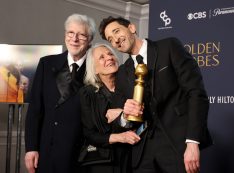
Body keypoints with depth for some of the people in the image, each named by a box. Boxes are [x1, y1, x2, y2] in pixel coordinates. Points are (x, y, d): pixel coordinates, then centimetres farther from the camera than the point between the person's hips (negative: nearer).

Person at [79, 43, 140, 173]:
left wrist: (123, 114, -16)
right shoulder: (87, 93, -6)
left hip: (129, 158, 2)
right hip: (101, 162, -2)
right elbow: (89, 135, -8)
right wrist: (118, 137, -19)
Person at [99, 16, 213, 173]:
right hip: (144, 150, 4)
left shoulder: (170, 47, 0)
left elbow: (197, 93, -9)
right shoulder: (122, 74, 14)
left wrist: (193, 142, -17)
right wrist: (126, 115, -8)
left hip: (178, 143, -4)